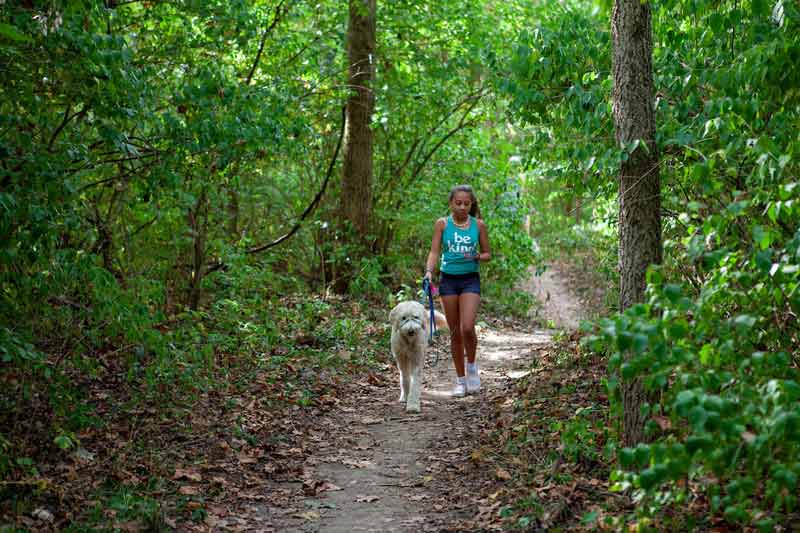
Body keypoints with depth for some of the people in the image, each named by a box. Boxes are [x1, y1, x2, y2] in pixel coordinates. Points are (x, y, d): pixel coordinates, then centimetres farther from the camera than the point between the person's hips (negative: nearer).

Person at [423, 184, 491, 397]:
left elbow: (487, 254, 9)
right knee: (455, 332, 5)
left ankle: (471, 366, 10)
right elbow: (434, 252, -3)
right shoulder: (442, 224, 1)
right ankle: (460, 379, 16)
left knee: (467, 328, -17)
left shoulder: (478, 225, 2)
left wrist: (476, 256, -13)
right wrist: (429, 270, -20)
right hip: (448, 279, 1)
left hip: (470, 279, -1)